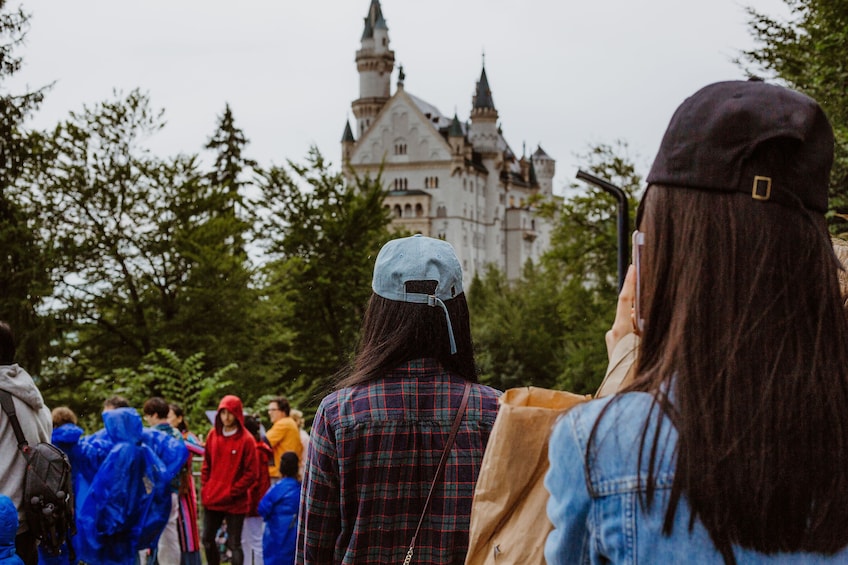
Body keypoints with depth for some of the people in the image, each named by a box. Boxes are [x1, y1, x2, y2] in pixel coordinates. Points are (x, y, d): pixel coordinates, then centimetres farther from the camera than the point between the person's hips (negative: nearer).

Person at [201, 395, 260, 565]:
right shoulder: (213, 435, 4)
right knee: (207, 540, 14)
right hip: (212, 499, 5)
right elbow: (206, 464, 13)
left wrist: (232, 492, -13)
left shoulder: (246, 439, -11)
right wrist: (205, 488, 3)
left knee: (234, 544, -1)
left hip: (235, 502, -5)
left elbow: (252, 473, -10)